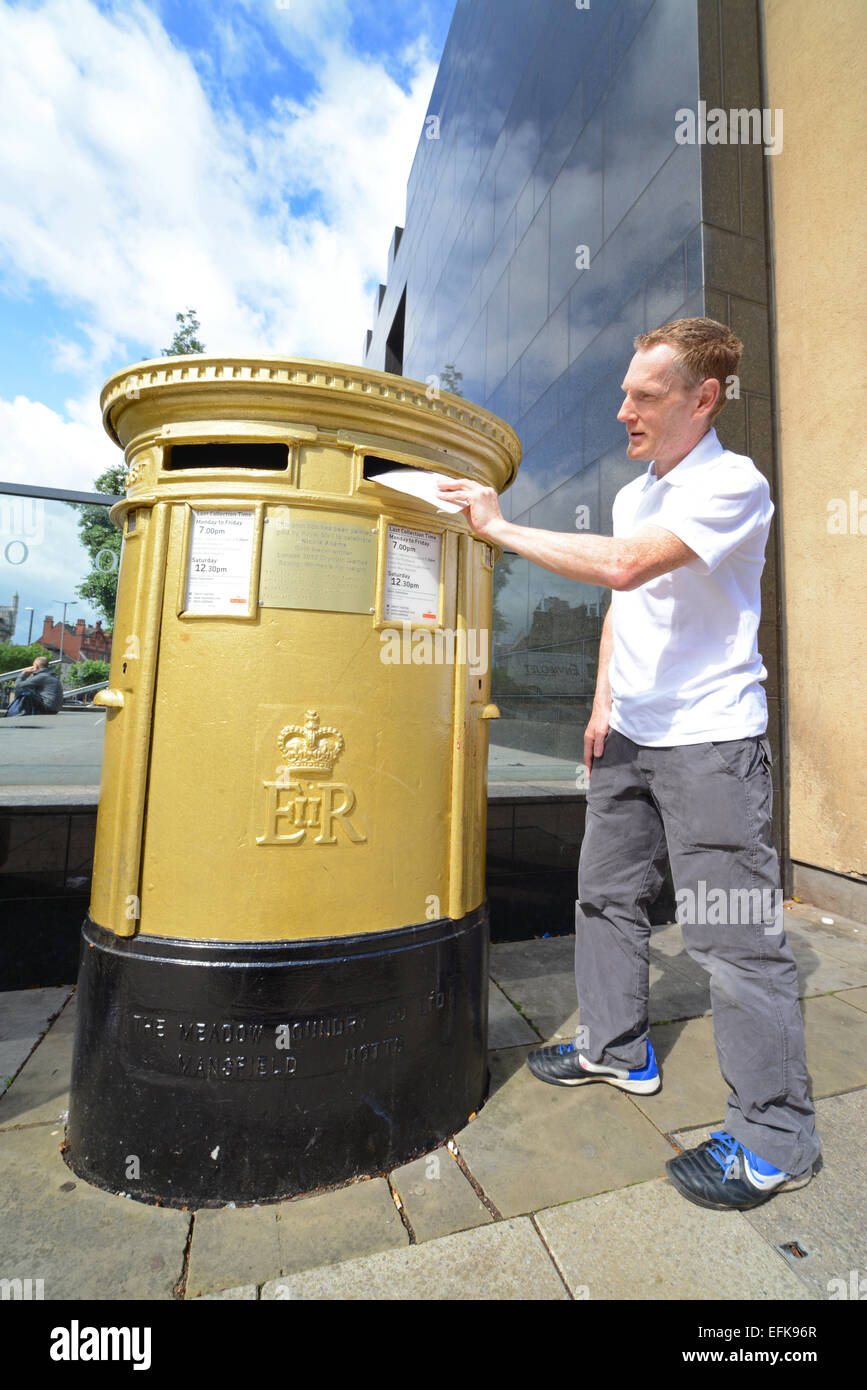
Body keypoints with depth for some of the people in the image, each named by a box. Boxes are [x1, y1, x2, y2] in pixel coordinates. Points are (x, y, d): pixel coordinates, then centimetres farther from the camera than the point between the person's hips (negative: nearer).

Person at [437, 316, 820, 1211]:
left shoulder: (732, 484, -11)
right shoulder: (632, 495, 16)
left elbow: (622, 566, -27)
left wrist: (501, 529, -17)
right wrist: (604, 699, 11)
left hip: (709, 740, -8)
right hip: (628, 735, 8)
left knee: (732, 928, -1)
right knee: (606, 894, 14)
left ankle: (776, 1133, 20)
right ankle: (618, 1049, 33)